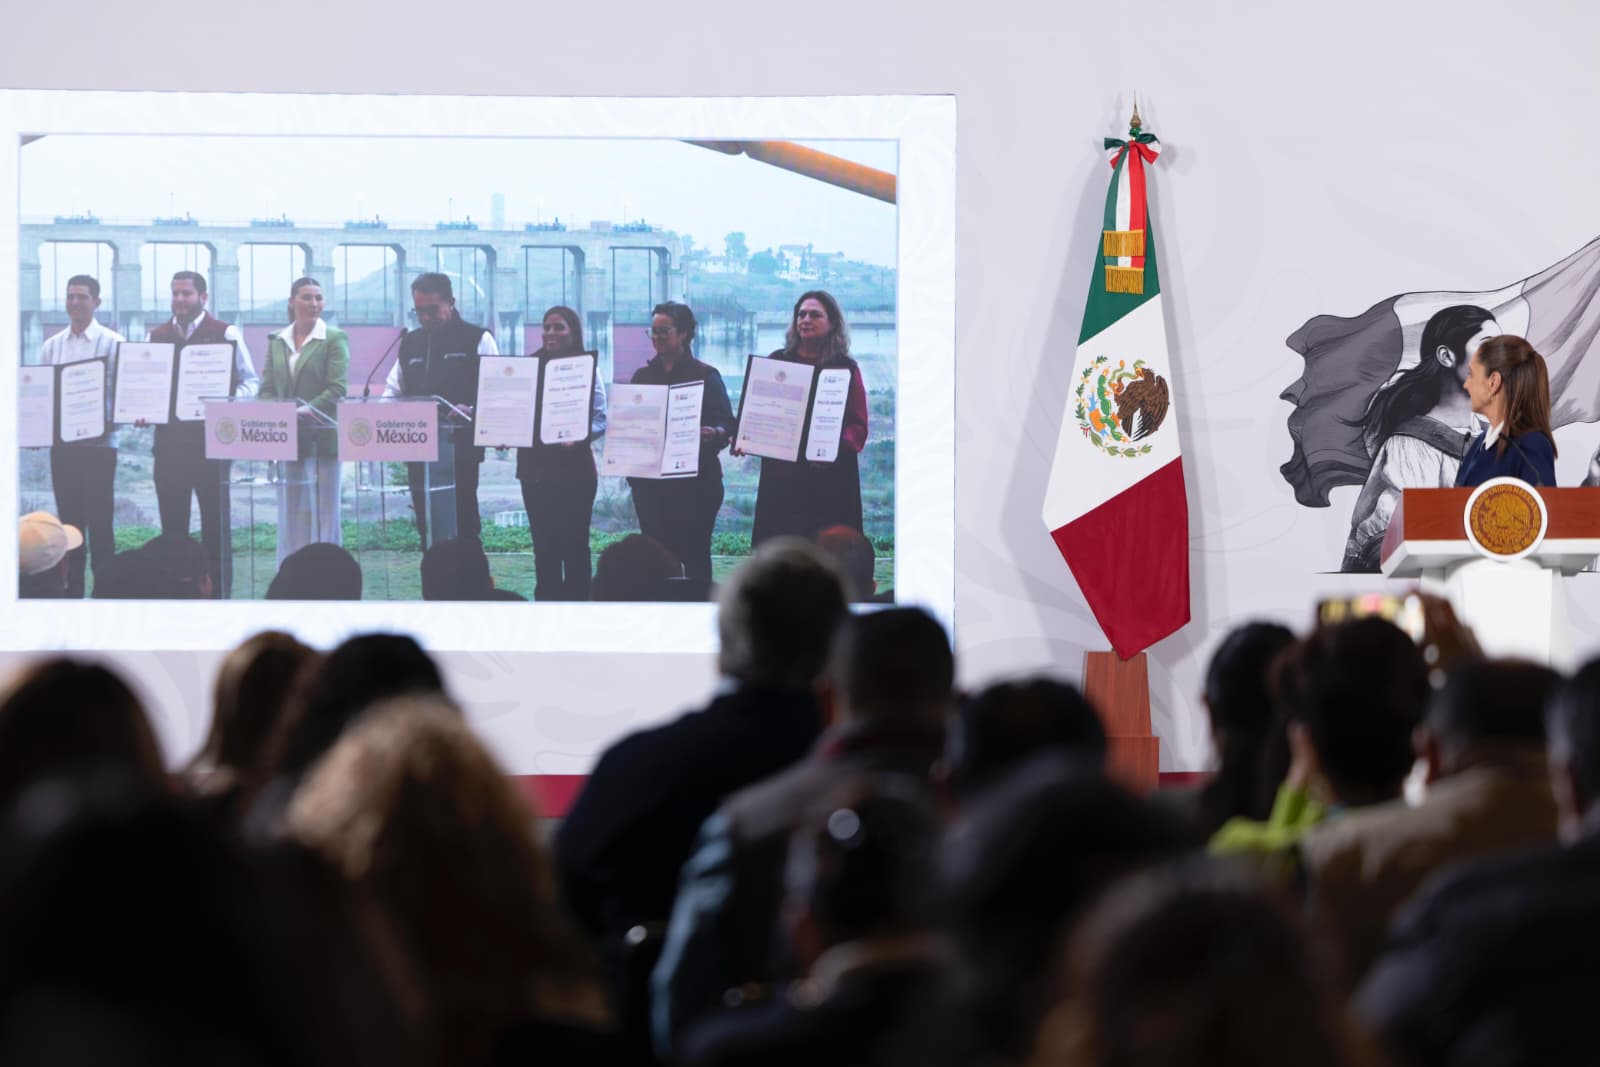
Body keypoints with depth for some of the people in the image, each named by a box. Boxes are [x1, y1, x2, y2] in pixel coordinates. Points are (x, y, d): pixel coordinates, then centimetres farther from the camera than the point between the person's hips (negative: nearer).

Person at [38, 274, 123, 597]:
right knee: (69, 521, 8)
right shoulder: (51, 346, 11)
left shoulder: (113, 343, -2)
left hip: (98, 445, -4)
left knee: (99, 521, -3)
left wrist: (116, 419, -21)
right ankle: (71, 591, 13)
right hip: (62, 445, 4)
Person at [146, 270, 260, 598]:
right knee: (172, 525, 7)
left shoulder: (225, 334, 1)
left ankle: (218, 596, 2)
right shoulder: (156, 336, 12)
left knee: (215, 523, -2)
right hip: (169, 440, 4)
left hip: (211, 439, -4)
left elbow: (250, 381, 0)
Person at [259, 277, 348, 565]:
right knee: (290, 514, 6)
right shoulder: (276, 341, 12)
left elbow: (337, 390, -10)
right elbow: (267, 388, 10)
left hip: (323, 437, -4)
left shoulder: (334, 339, -1)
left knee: (324, 515, 0)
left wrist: (304, 411, -22)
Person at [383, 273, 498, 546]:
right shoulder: (410, 343, 17)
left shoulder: (477, 339, 1)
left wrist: (471, 411, -26)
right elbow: (393, 390, 22)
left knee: (463, 525, -7)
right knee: (428, 527, 6)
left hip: (460, 449, -5)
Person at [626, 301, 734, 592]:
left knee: (694, 555, -4)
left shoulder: (706, 375, 0)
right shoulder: (642, 376, 13)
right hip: (649, 482, 4)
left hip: (694, 482, -4)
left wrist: (714, 433, -27)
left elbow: (727, 425, -6)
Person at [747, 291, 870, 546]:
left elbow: (859, 428, 0)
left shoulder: (846, 369, 5)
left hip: (830, 485, -2)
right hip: (781, 480, 2)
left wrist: (836, 444, -20)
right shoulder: (777, 362, 13)